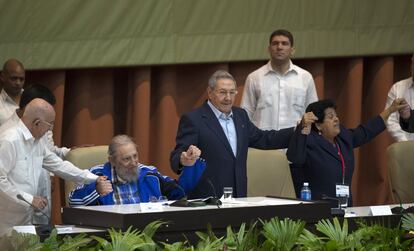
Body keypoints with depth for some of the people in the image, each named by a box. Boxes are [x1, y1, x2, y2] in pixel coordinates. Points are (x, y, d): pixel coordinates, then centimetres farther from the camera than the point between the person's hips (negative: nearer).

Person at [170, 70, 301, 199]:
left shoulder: (240, 115, 15)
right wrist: (184, 161, -36)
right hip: (206, 199, -6)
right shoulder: (192, 119, -7)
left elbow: (262, 139, 22)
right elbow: (176, 157, -13)